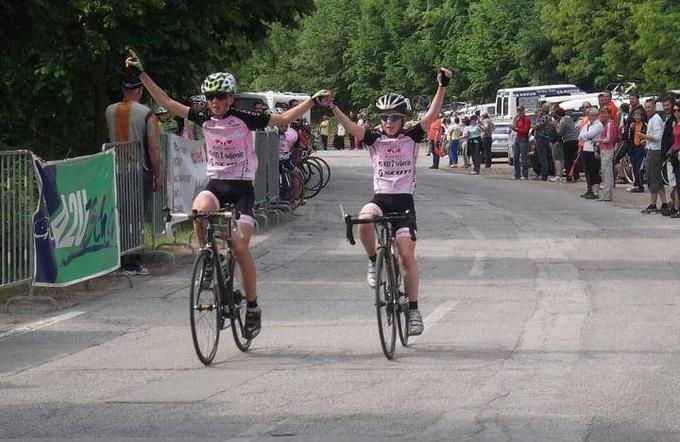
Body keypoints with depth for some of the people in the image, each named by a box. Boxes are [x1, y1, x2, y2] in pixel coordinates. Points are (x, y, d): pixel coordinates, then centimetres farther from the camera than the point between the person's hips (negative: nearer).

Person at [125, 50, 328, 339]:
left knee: (240, 247, -11)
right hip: (215, 184, 3)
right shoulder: (204, 119, 2)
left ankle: (253, 307, 3)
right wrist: (142, 73, -2)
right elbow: (167, 103, 2)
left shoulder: (244, 119, -7)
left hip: (241, 187, -3)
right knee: (200, 210, -33)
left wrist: (313, 101, -16)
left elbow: (285, 118, -5)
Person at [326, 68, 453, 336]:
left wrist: (442, 87, -25)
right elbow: (350, 127, -11)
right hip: (380, 199, 1)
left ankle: (414, 310, 1)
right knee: (364, 220, -34)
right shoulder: (375, 139, 3)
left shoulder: (411, 138, 2)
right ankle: (374, 262, -8)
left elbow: (431, 116, -11)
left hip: (403, 201, -1)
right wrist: (332, 108, -27)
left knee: (407, 255, -8)